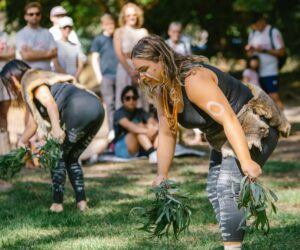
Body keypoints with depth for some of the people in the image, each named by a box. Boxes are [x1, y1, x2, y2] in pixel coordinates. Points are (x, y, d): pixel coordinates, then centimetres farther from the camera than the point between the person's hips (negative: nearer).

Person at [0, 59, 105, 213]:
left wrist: (56, 127, -25)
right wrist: (21, 144, 41)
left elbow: (50, 103, -13)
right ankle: (81, 201, 13)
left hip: (80, 109, -9)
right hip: (96, 107, 9)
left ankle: (57, 203, 4)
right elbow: (33, 123, 37)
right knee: (71, 158, 20)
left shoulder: (31, 81, 6)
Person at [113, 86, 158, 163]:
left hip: (140, 148, 5)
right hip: (122, 148, -5)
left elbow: (152, 121, -9)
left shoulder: (140, 112, 11)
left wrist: (156, 127, -34)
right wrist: (146, 131, -44)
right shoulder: (119, 113, -7)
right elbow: (128, 125, -28)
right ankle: (152, 153, -46)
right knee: (139, 126, -27)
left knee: (151, 126, -18)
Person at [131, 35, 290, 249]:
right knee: (215, 191, 9)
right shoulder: (161, 90, -2)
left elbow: (228, 119, -35)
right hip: (222, 137, 10)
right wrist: (162, 174, -7)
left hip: (255, 125, -10)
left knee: (229, 188, -22)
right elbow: (166, 133, 1)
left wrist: (246, 162, -41)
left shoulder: (193, 79, -30)